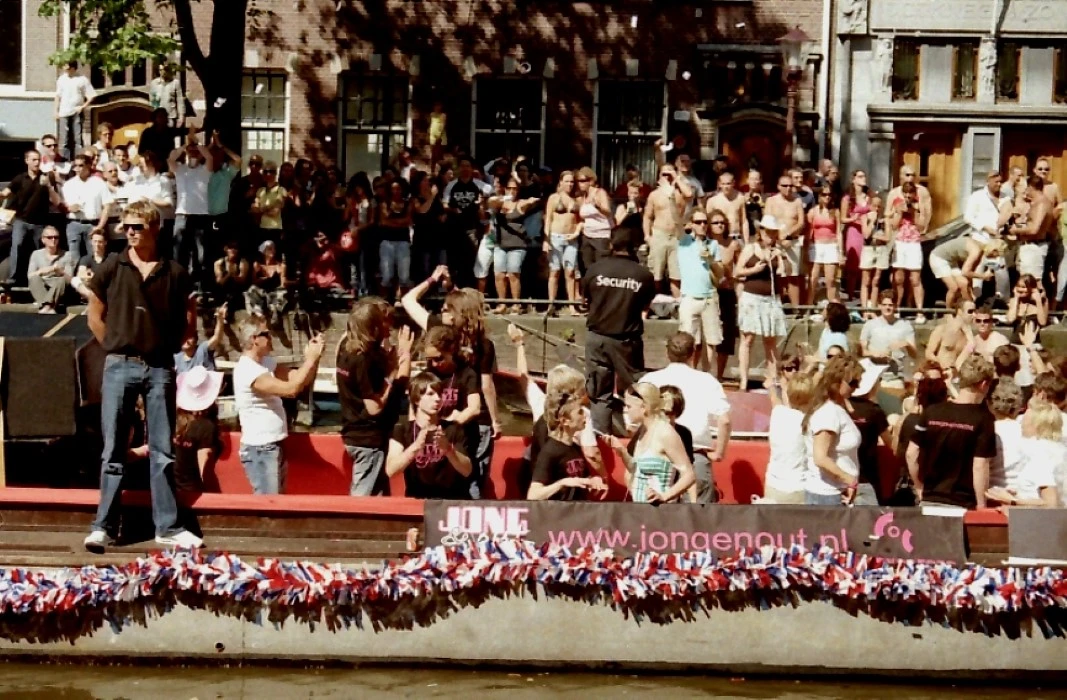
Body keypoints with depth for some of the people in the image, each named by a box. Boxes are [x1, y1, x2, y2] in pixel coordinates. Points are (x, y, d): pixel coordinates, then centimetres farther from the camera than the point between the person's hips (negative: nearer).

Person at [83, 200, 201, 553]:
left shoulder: (174, 273, 3)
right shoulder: (111, 268, 3)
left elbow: (189, 322, 12)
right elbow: (95, 317, 9)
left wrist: (165, 346, 6)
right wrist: (118, 347, 4)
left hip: (160, 369, 1)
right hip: (120, 366, -1)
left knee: (162, 450, 5)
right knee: (113, 450, 1)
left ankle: (167, 527, 10)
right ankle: (104, 526, 4)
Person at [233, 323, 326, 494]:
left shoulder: (266, 362, 9)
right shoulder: (247, 369, -21)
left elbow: (300, 379, 9)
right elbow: (290, 389, -28)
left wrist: (314, 356, -8)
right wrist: (311, 359, -20)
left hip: (274, 446, 10)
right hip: (260, 449, -10)